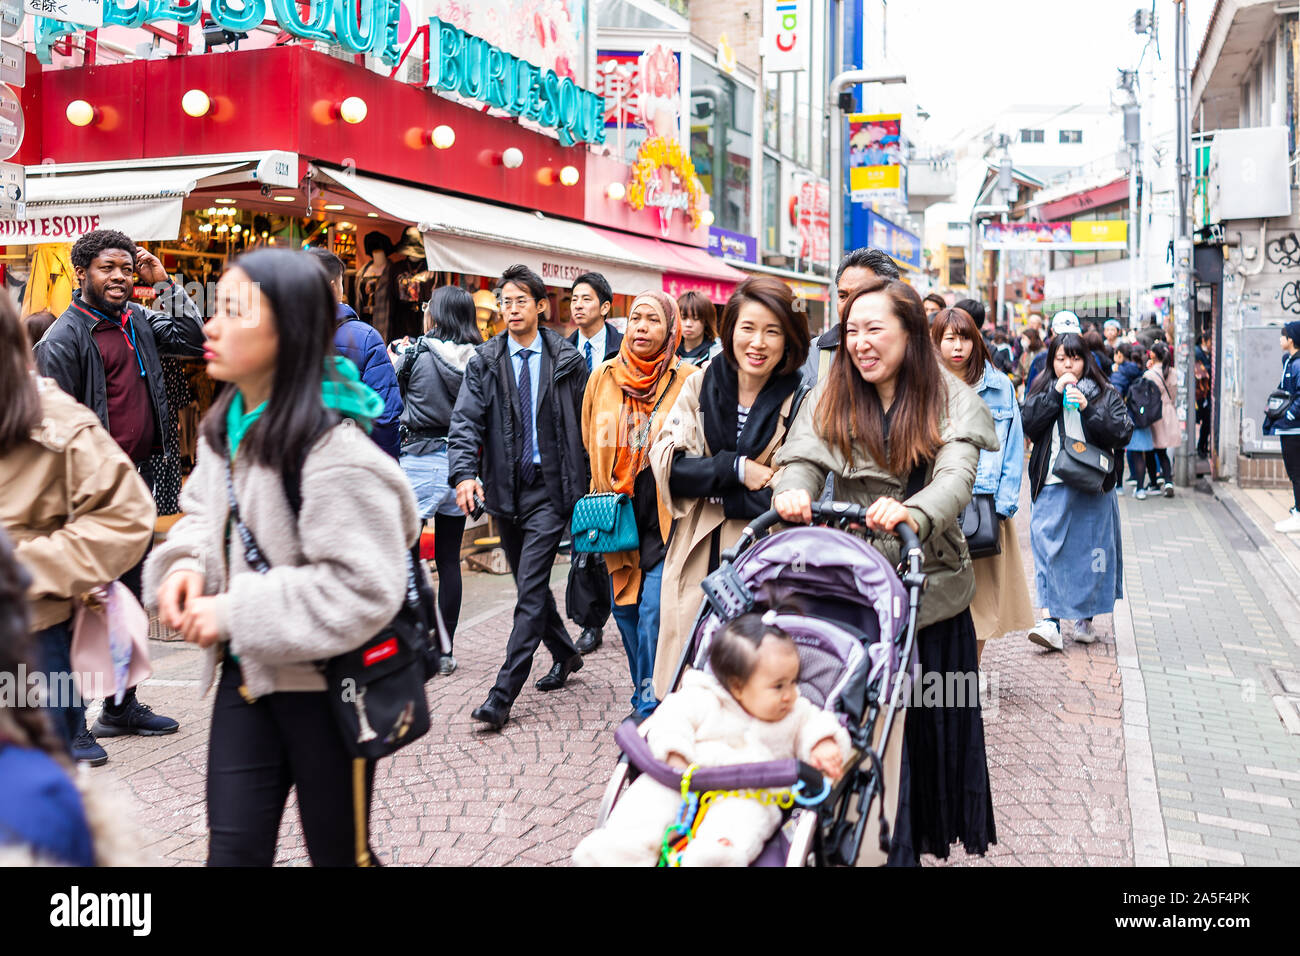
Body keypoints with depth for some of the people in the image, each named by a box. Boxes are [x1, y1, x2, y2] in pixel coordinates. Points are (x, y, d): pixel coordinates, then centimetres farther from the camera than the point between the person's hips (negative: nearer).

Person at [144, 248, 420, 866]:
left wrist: (236, 613, -22)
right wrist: (188, 562, -6)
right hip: (246, 674, 7)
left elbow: (362, 588, -27)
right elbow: (206, 513, 17)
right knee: (232, 848, 10)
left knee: (338, 852, 13)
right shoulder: (226, 425, 2)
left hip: (325, 683, -6)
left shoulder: (333, 451, -24)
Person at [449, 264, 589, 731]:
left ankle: (503, 694, -7)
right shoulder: (485, 362, 4)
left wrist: (587, 484, 4)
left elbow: (585, 423, 7)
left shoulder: (567, 360, 2)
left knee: (531, 589, -9)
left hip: (550, 487, -3)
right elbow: (466, 421, -5)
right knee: (529, 584, 16)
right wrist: (464, 472, -22)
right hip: (505, 487, 4)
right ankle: (565, 653, 39)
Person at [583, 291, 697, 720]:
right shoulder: (603, 377, 6)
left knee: (654, 612, -11)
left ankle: (651, 708, 2)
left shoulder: (689, 380, -5)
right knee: (625, 610, 11)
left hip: (667, 518, -4)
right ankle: (646, 698, 28)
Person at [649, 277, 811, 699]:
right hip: (699, 560, 3)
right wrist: (736, 469, -13)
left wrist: (708, 486, -13)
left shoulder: (801, 401, -3)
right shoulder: (701, 385, 5)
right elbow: (665, 461, -3)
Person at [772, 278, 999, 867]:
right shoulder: (830, 399, 5)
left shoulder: (951, 402, -3)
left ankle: (926, 831, 27)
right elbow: (802, 459, -8)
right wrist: (791, 493, -33)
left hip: (931, 589, -1)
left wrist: (911, 513, -41)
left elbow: (956, 477, -19)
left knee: (931, 719, 7)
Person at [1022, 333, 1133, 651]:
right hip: (1051, 487, 1)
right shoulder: (1041, 392, 12)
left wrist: (1088, 408, -14)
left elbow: (1123, 433, -5)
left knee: (1090, 550, 5)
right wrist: (1055, 394, -11)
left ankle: (1086, 618, 20)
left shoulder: (1106, 394, 8)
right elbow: (1028, 425, -5)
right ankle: (1051, 620, -10)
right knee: (1048, 550, -8)